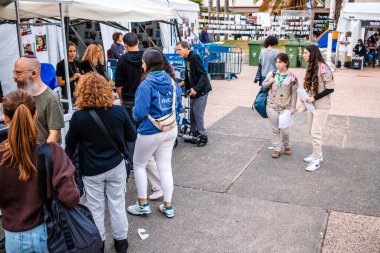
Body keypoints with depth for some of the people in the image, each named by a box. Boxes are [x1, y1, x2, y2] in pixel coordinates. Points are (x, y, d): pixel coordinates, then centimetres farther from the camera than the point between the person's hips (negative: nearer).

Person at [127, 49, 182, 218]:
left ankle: (143, 205, 19)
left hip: (150, 132, -6)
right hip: (171, 130, 6)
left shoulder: (146, 84, -18)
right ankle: (168, 207, 21)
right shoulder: (172, 82, 1)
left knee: (139, 165, 14)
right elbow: (178, 107, 8)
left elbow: (139, 112, -21)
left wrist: (135, 116, 1)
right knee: (165, 167, 14)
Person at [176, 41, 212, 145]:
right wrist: (184, 82, 5)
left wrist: (196, 88, -27)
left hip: (201, 89, -9)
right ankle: (194, 133, 24)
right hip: (194, 89, 9)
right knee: (192, 112, 13)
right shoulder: (187, 58, 9)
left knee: (198, 112, -7)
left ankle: (202, 135, 4)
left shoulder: (194, 57, -19)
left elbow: (203, 74, -23)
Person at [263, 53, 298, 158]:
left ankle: (287, 146, 27)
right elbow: (264, 85, 13)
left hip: (285, 107, -2)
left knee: (285, 129, 0)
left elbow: (294, 93, -2)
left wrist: (293, 107, -5)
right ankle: (276, 149, 20)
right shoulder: (272, 73, 2)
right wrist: (269, 82, -10)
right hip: (272, 106, 2)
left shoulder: (292, 76, -4)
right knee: (275, 129, 8)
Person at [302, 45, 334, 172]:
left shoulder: (323, 68, -18)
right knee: (312, 132, 15)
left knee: (316, 133, -4)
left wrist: (314, 98, -19)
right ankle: (317, 154, 31)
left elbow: (330, 88, -19)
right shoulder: (311, 68, 7)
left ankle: (317, 160, 9)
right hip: (312, 104, 8)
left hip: (321, 106, -8)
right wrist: (307, 97, -1)